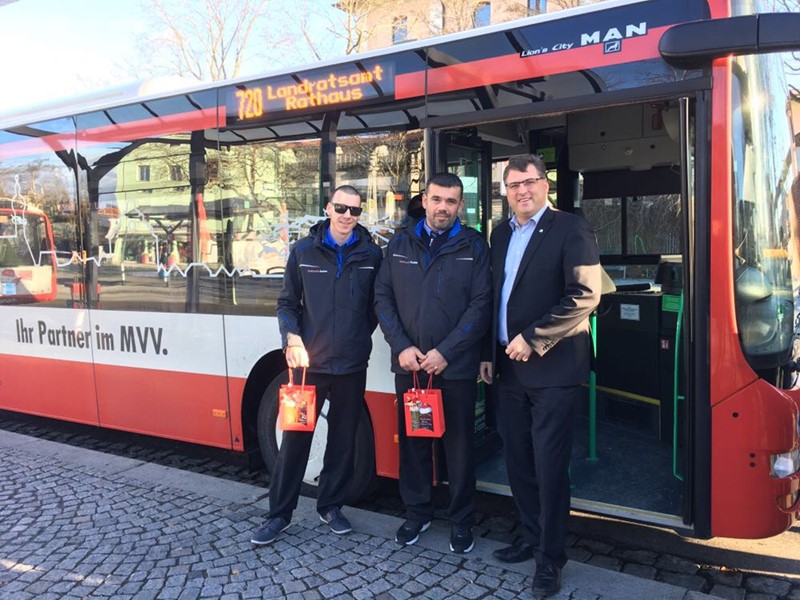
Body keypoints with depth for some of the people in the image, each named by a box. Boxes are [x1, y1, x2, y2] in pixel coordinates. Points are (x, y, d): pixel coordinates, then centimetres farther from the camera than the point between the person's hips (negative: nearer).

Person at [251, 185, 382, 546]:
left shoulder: (371, 255, 1)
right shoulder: (304, 251, 1)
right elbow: (287, 303, 5)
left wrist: (360, 338, 0)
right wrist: (292, 339, -10)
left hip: (352, 366, 1)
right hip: (309, 363, -1)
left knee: (343, 440, 11)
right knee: (295, 438, 5)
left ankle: (330, 506, 29)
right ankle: (279, 513, 19)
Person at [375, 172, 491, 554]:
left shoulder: (474, 247, -1)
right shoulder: (400, 245, 8)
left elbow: (481, 305, -7)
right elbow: (383, 298, 6)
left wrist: (445, 352, -14)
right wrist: (402, 347, -7)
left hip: (456, 367, -2)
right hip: (408, 365, 3)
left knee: (459, 445, 7)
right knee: (412, 441, 12)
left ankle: (461, 521, 23)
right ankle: (416, 512, 29)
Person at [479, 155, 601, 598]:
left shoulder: (570, 229, -7)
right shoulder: (501, 233, 14)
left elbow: (584, 295, -16)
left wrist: (532, 339, -17)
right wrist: (490, 353, 12)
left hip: (553, 367, -6)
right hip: (510, 366, 7)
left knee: (549, 465, 0)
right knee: (518, 460, 13)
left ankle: (551, 558, 16)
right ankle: (532, 537, 31)